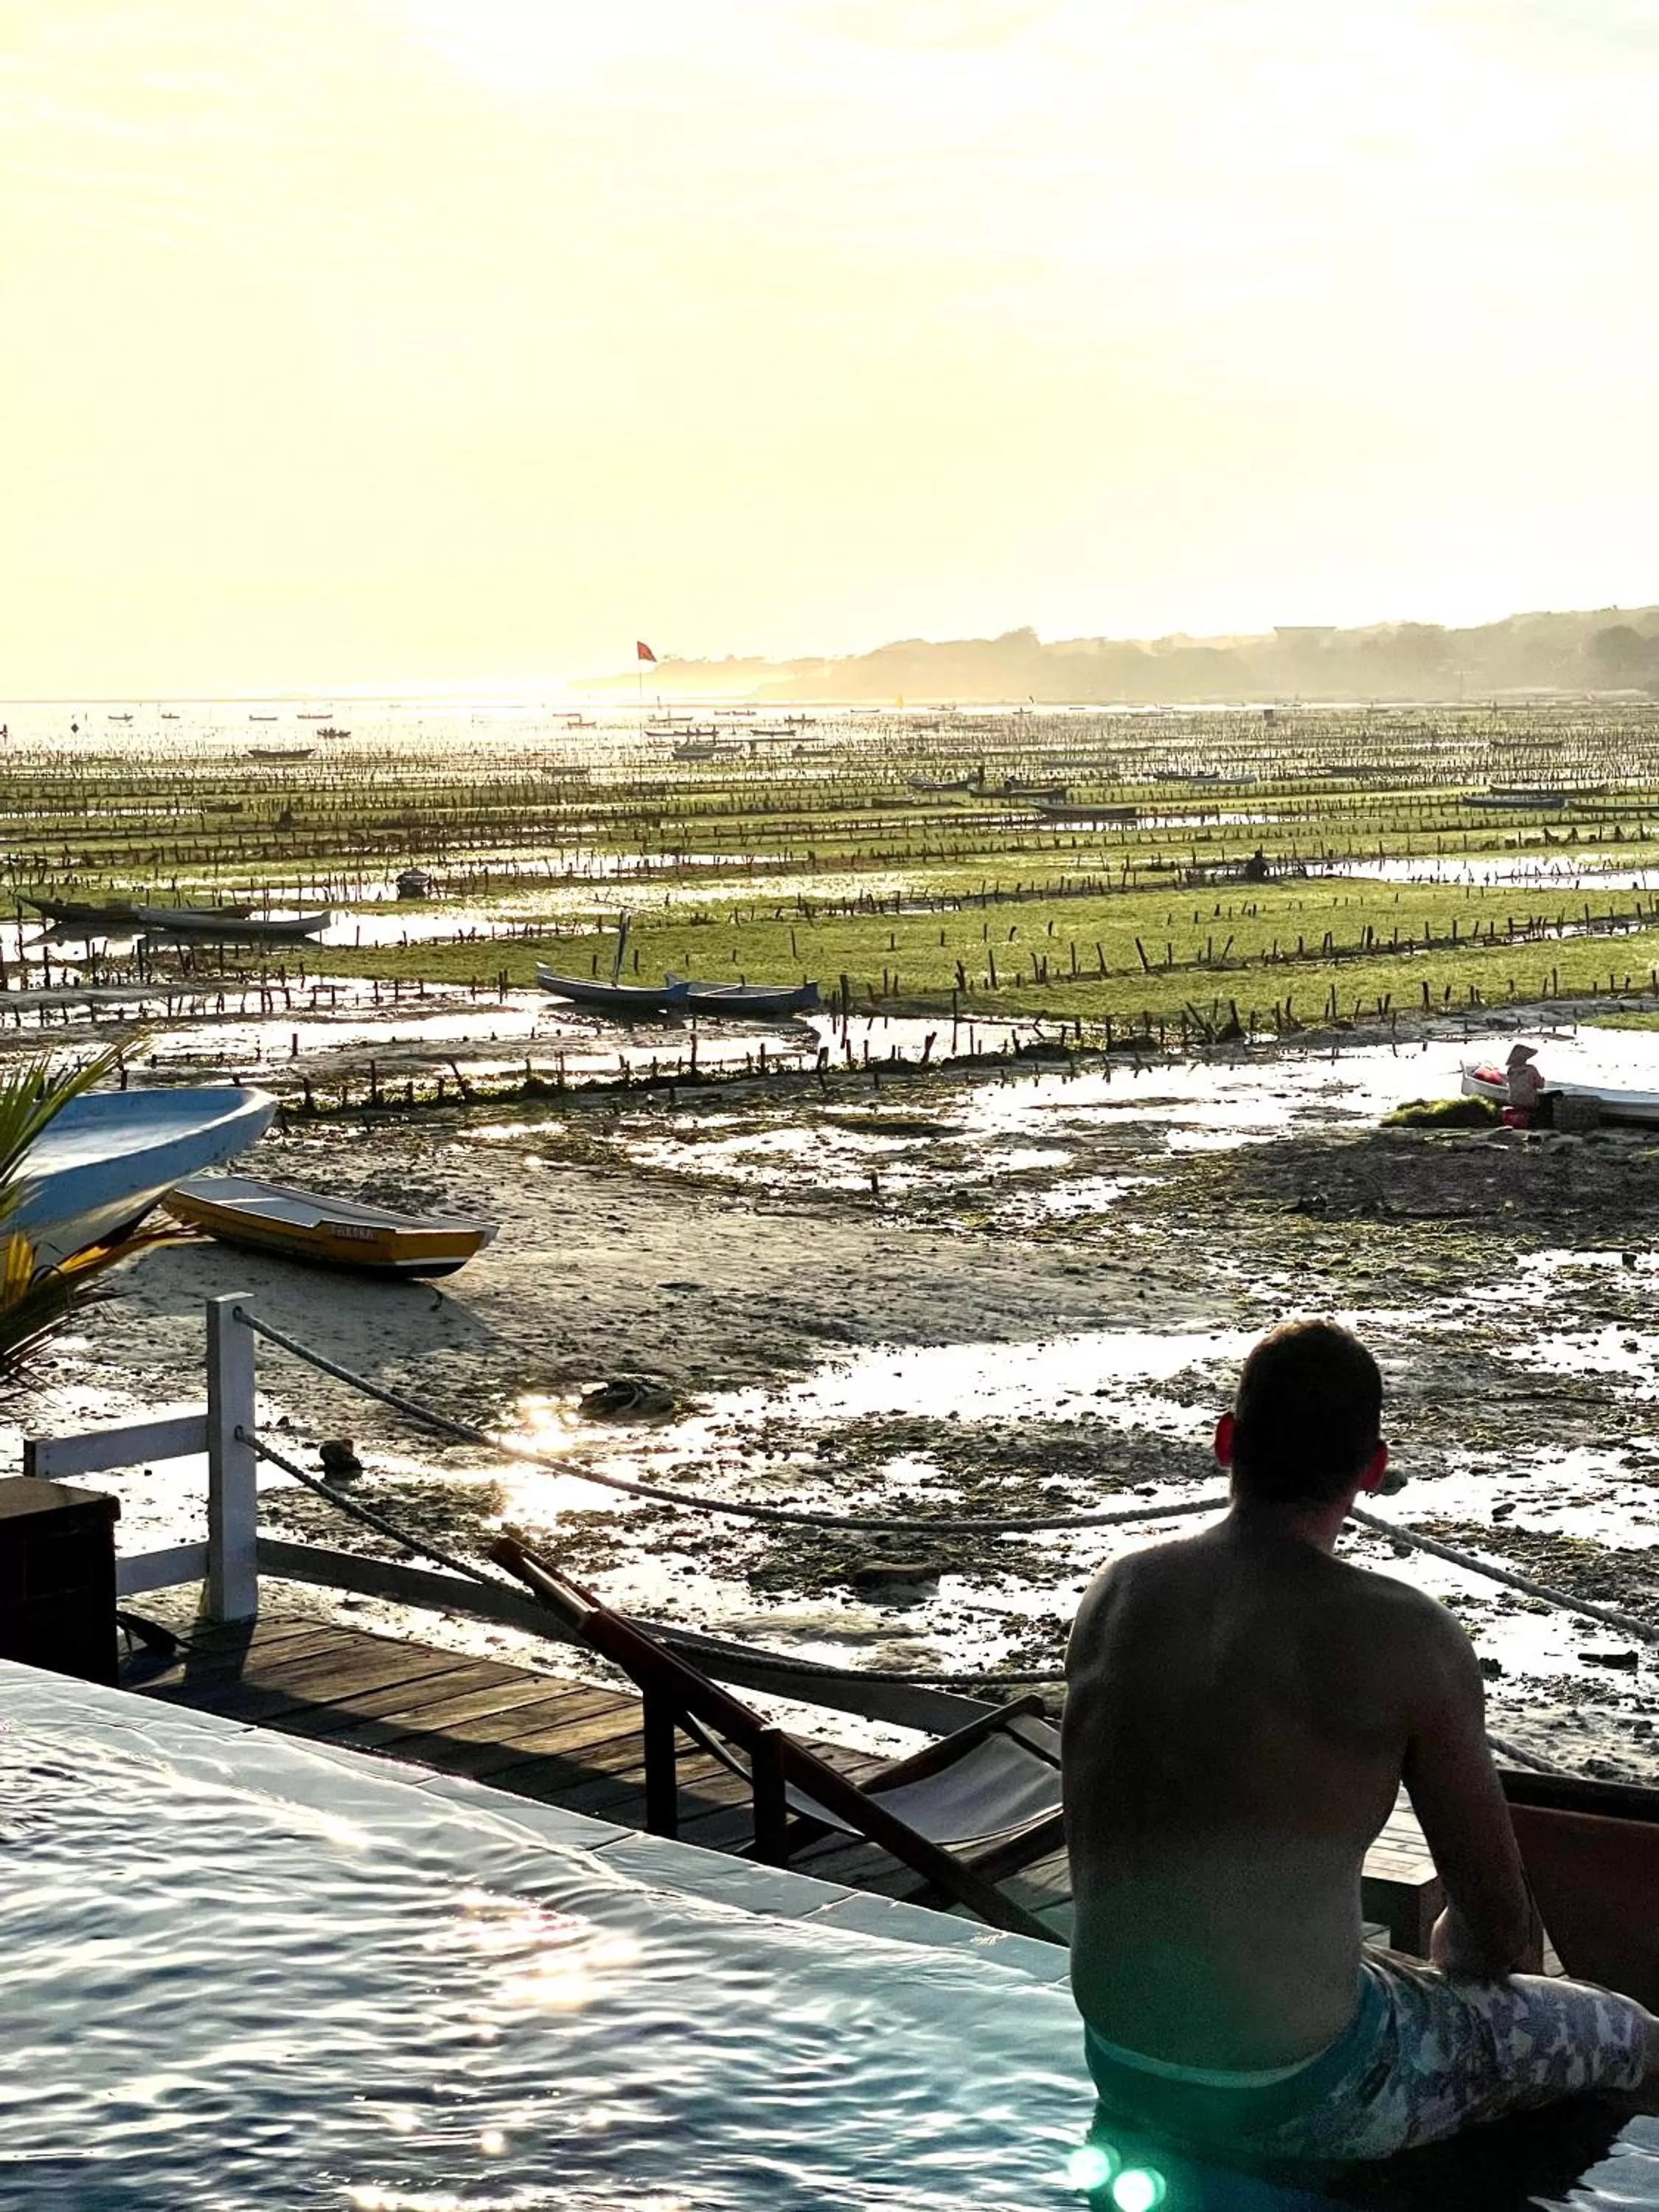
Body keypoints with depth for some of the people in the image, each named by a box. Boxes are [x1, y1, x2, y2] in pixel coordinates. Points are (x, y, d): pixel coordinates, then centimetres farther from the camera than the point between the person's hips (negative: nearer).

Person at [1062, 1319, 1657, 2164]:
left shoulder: (1115, 1594, -2)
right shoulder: (1406, 1639, -18)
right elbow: (1504, 1937, -10)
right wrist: (1457, 1956, 16)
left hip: (1120, 2067, 6)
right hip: (1295, 2095, -6)